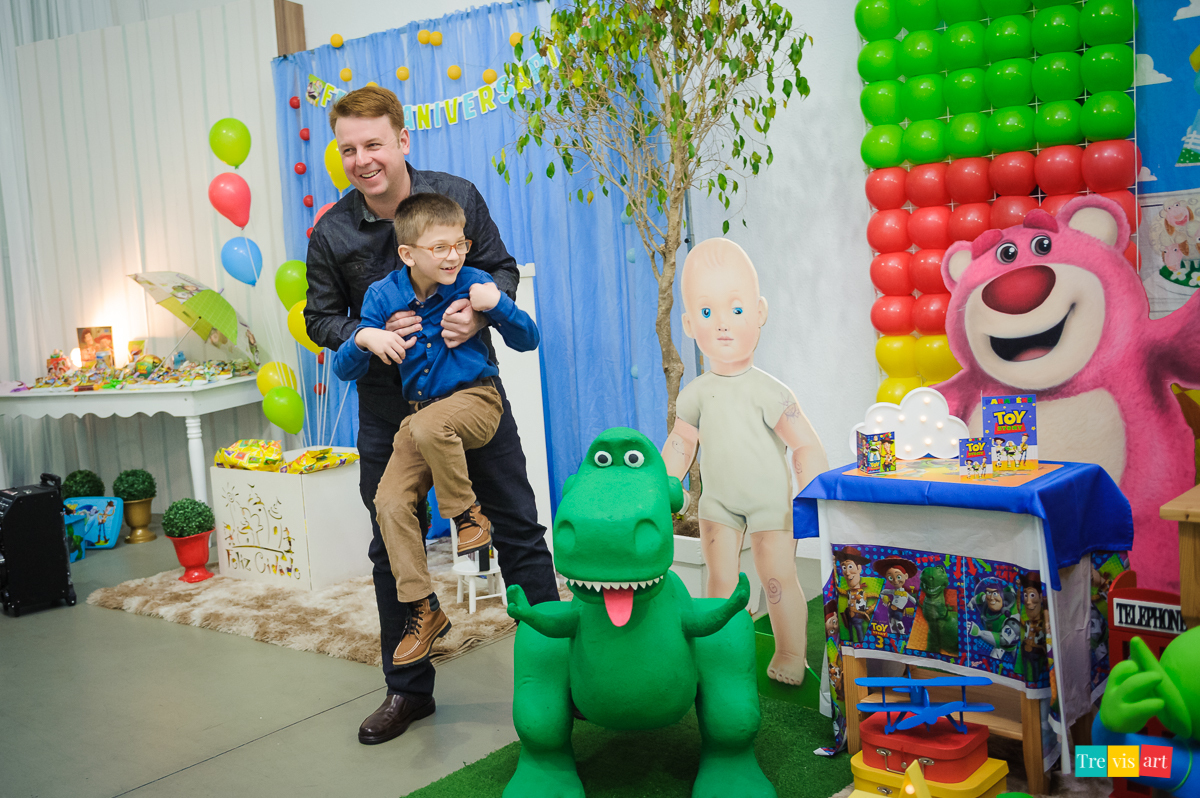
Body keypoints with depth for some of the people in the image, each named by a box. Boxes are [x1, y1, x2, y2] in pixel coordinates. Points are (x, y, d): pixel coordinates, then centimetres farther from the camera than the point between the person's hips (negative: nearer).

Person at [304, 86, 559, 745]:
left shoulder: (457, 196, -6)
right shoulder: (332, 234, -6)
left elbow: (502, 268, 3)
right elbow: (321, 319, 2)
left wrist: (479, 311, -19)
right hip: (390, 407, 1)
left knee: (518, 528, 3)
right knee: (393, 548, 8)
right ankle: (408, 689, 24)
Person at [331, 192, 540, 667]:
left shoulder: (472, 284, -7)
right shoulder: (382, 296, -3)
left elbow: (528, 340, -1)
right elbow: (344, 370, -1)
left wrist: (497, 304, -19)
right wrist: (364, 339, -23)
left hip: (474, 400, -4)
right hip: (420, 412, 4)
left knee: (430, 426, -36)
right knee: (390, 503, -9)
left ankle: (468, 515, -10)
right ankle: (422, 611, 4)